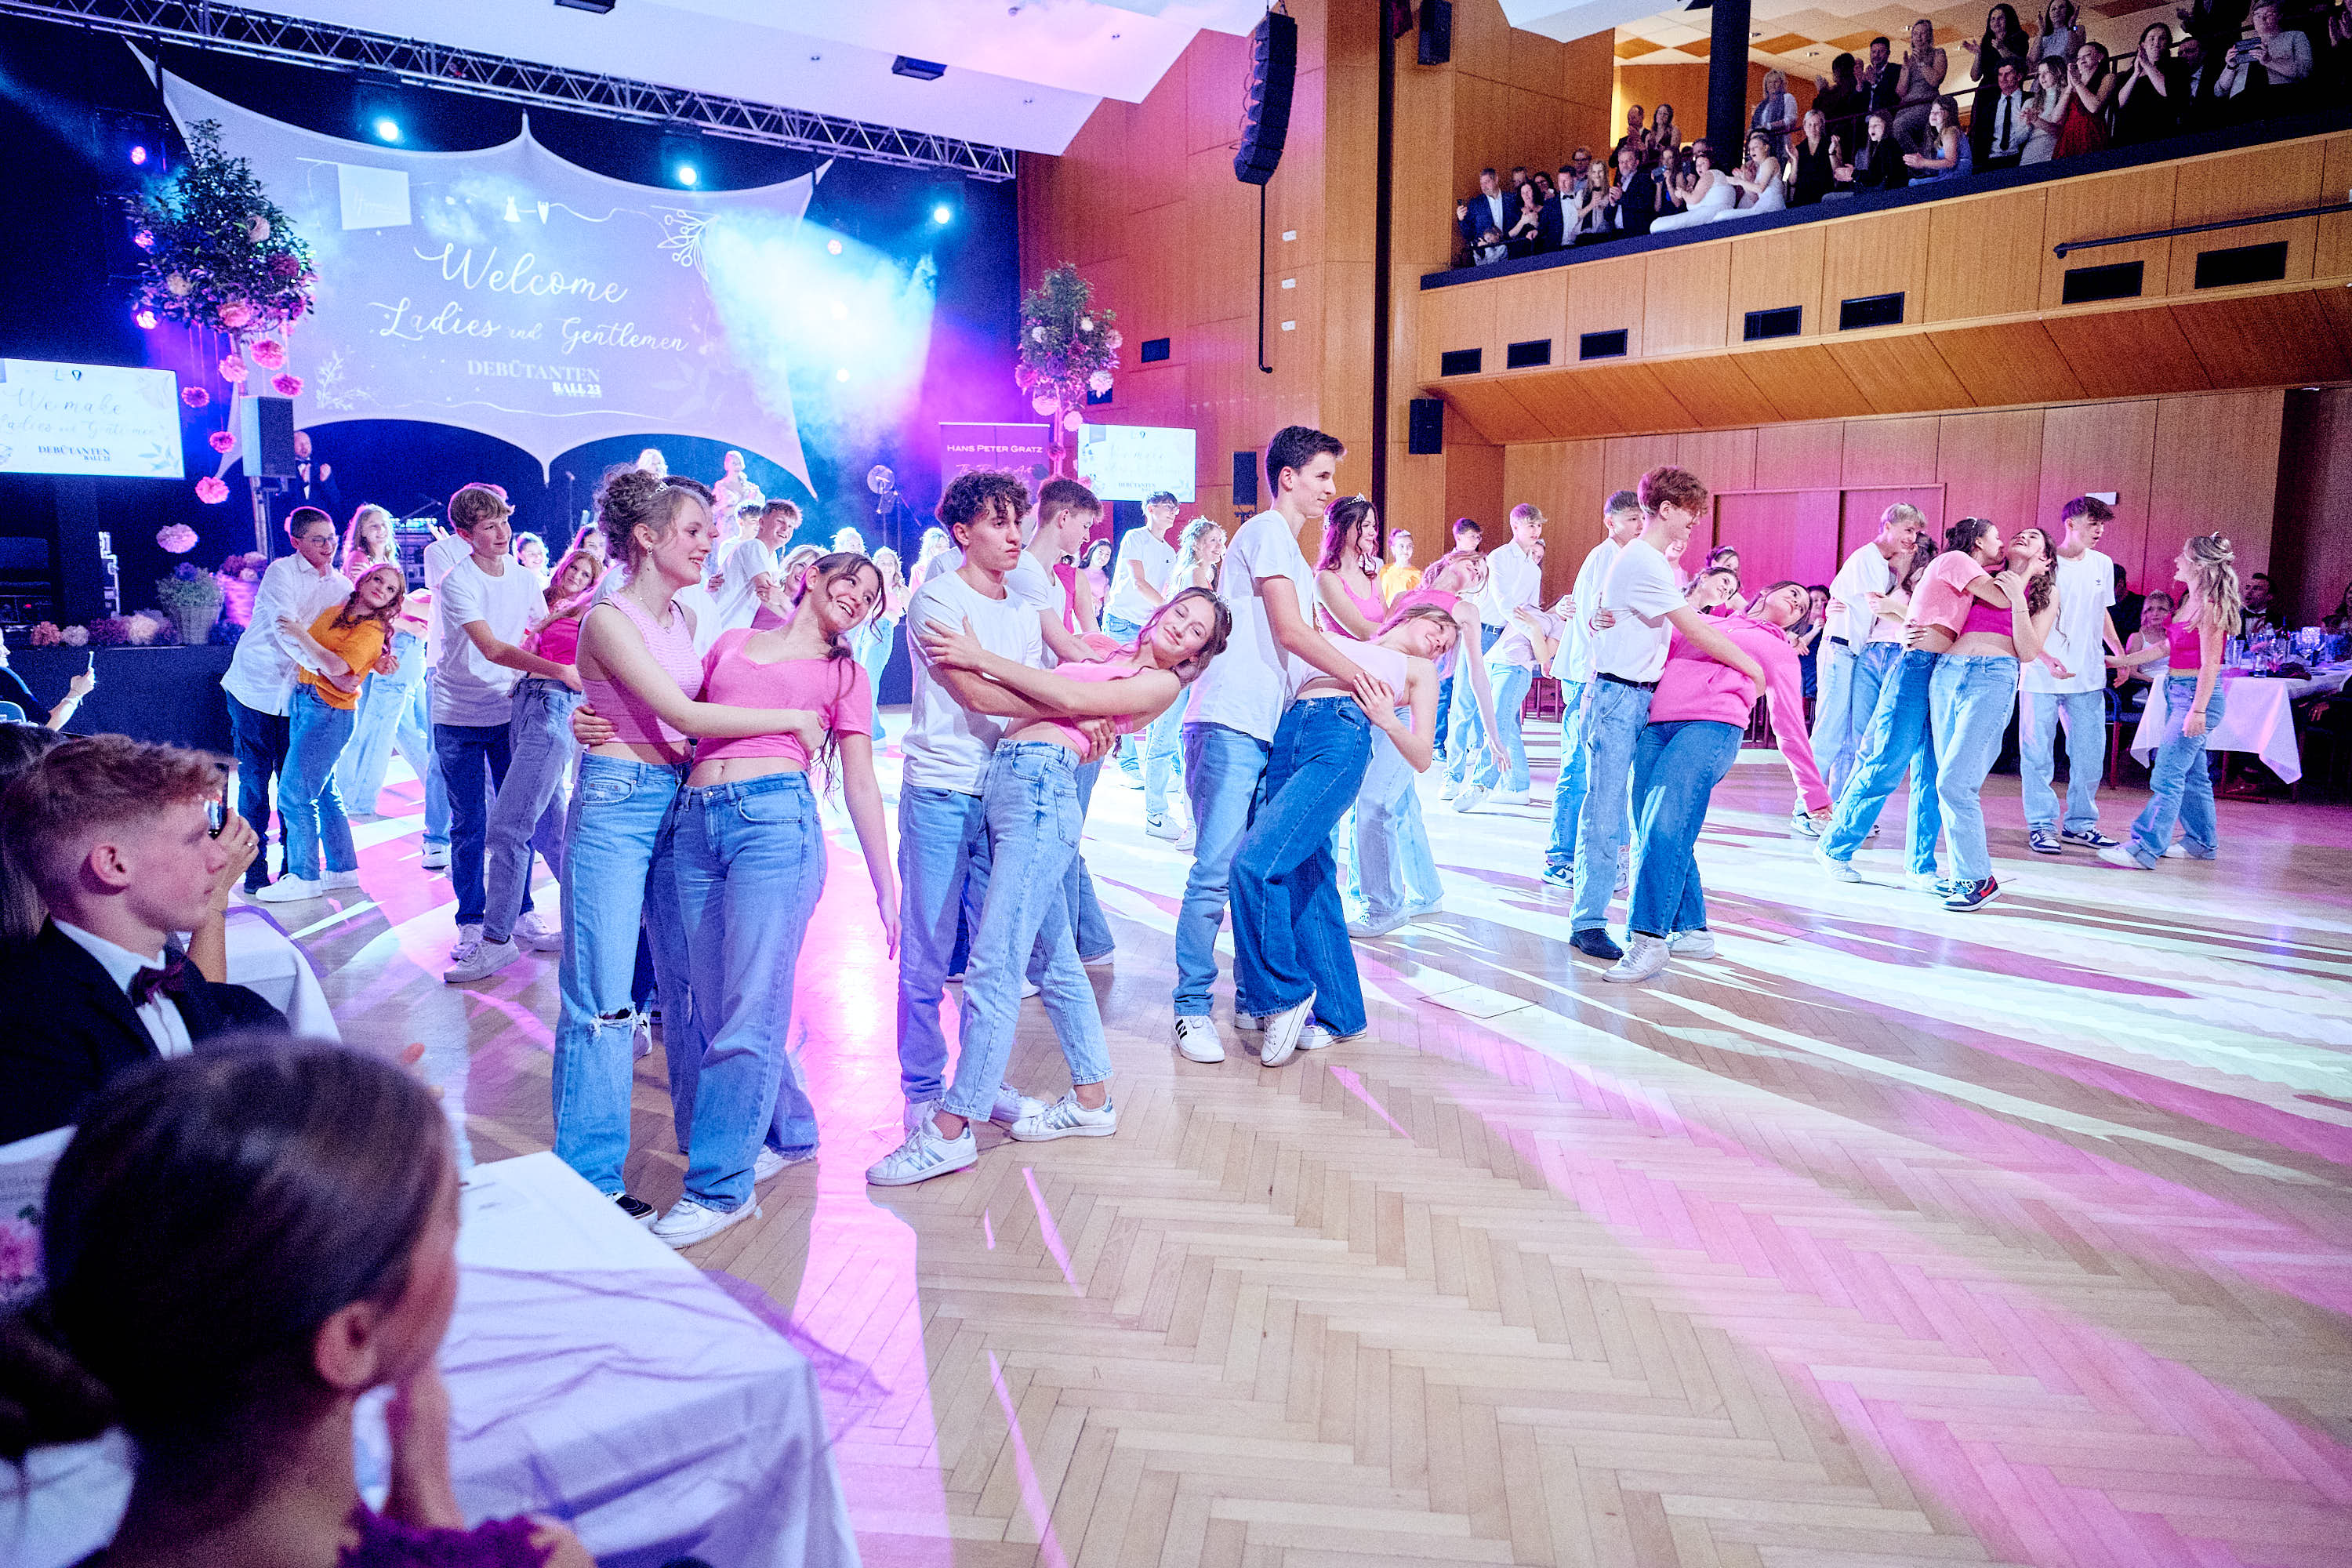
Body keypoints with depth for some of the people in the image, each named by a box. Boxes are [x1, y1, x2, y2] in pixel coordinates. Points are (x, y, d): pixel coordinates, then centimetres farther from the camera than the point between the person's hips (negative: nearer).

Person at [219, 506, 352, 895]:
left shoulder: (341, 586, 8)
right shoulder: (281, 572, -8)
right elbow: (284, 629, -21)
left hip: (298, 693, 4)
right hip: (255, 687, -4)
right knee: (255, 778, 0)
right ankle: (254, 870, 8)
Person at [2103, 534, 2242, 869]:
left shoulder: (2211, 606, -14)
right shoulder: (2190, 601, 13)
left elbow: (2210, 664, -18)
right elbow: (2168, 647, 21)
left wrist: (2198, 709, -22)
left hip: (2197, 693, -10)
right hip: (2176, 691, 10)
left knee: (2167, 772, -12)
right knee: (2192, 773, 16)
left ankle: (2144, 847, -14)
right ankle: (2202, 841, 25)